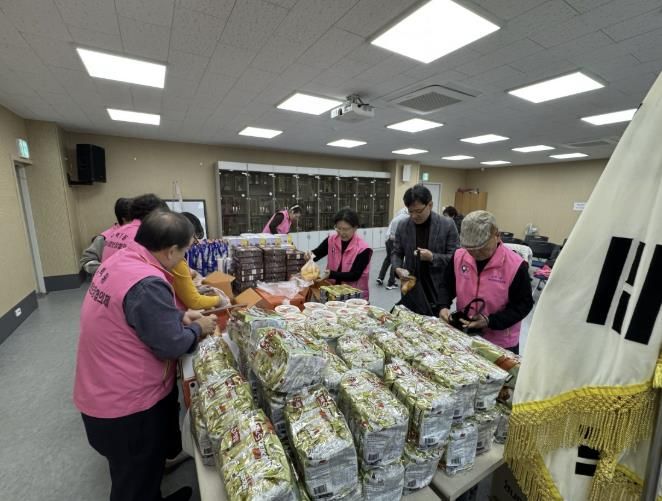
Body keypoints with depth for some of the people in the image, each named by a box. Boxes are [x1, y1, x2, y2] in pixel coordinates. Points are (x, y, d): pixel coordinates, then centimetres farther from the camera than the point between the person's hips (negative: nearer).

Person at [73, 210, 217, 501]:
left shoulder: (120, 260, -4)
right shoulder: (147, 283, -34)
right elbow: (172, 345, -26)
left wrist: (180, 316, 2)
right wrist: (198, 328, -9)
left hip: (104, 390, 9)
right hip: (124, 402, -9)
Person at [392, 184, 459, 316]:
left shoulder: (447, 225, -7)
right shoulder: (403, 226, 0)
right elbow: (396, 253, 6)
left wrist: (432, 257, -23)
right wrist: (398, 268, -13)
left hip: (438, 291, -2)